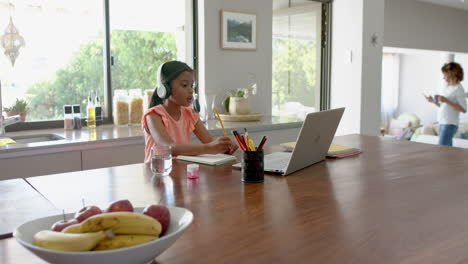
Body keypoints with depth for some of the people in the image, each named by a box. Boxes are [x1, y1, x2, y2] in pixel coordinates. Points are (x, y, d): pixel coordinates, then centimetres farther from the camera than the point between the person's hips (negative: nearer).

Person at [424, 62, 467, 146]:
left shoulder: (458, 89, -9)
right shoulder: (447, 88, 15)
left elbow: (463, 109, -15)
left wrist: (446, 101, -19)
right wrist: (433, 101, 5)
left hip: (449, 124, -8)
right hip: (442, 123, 8)